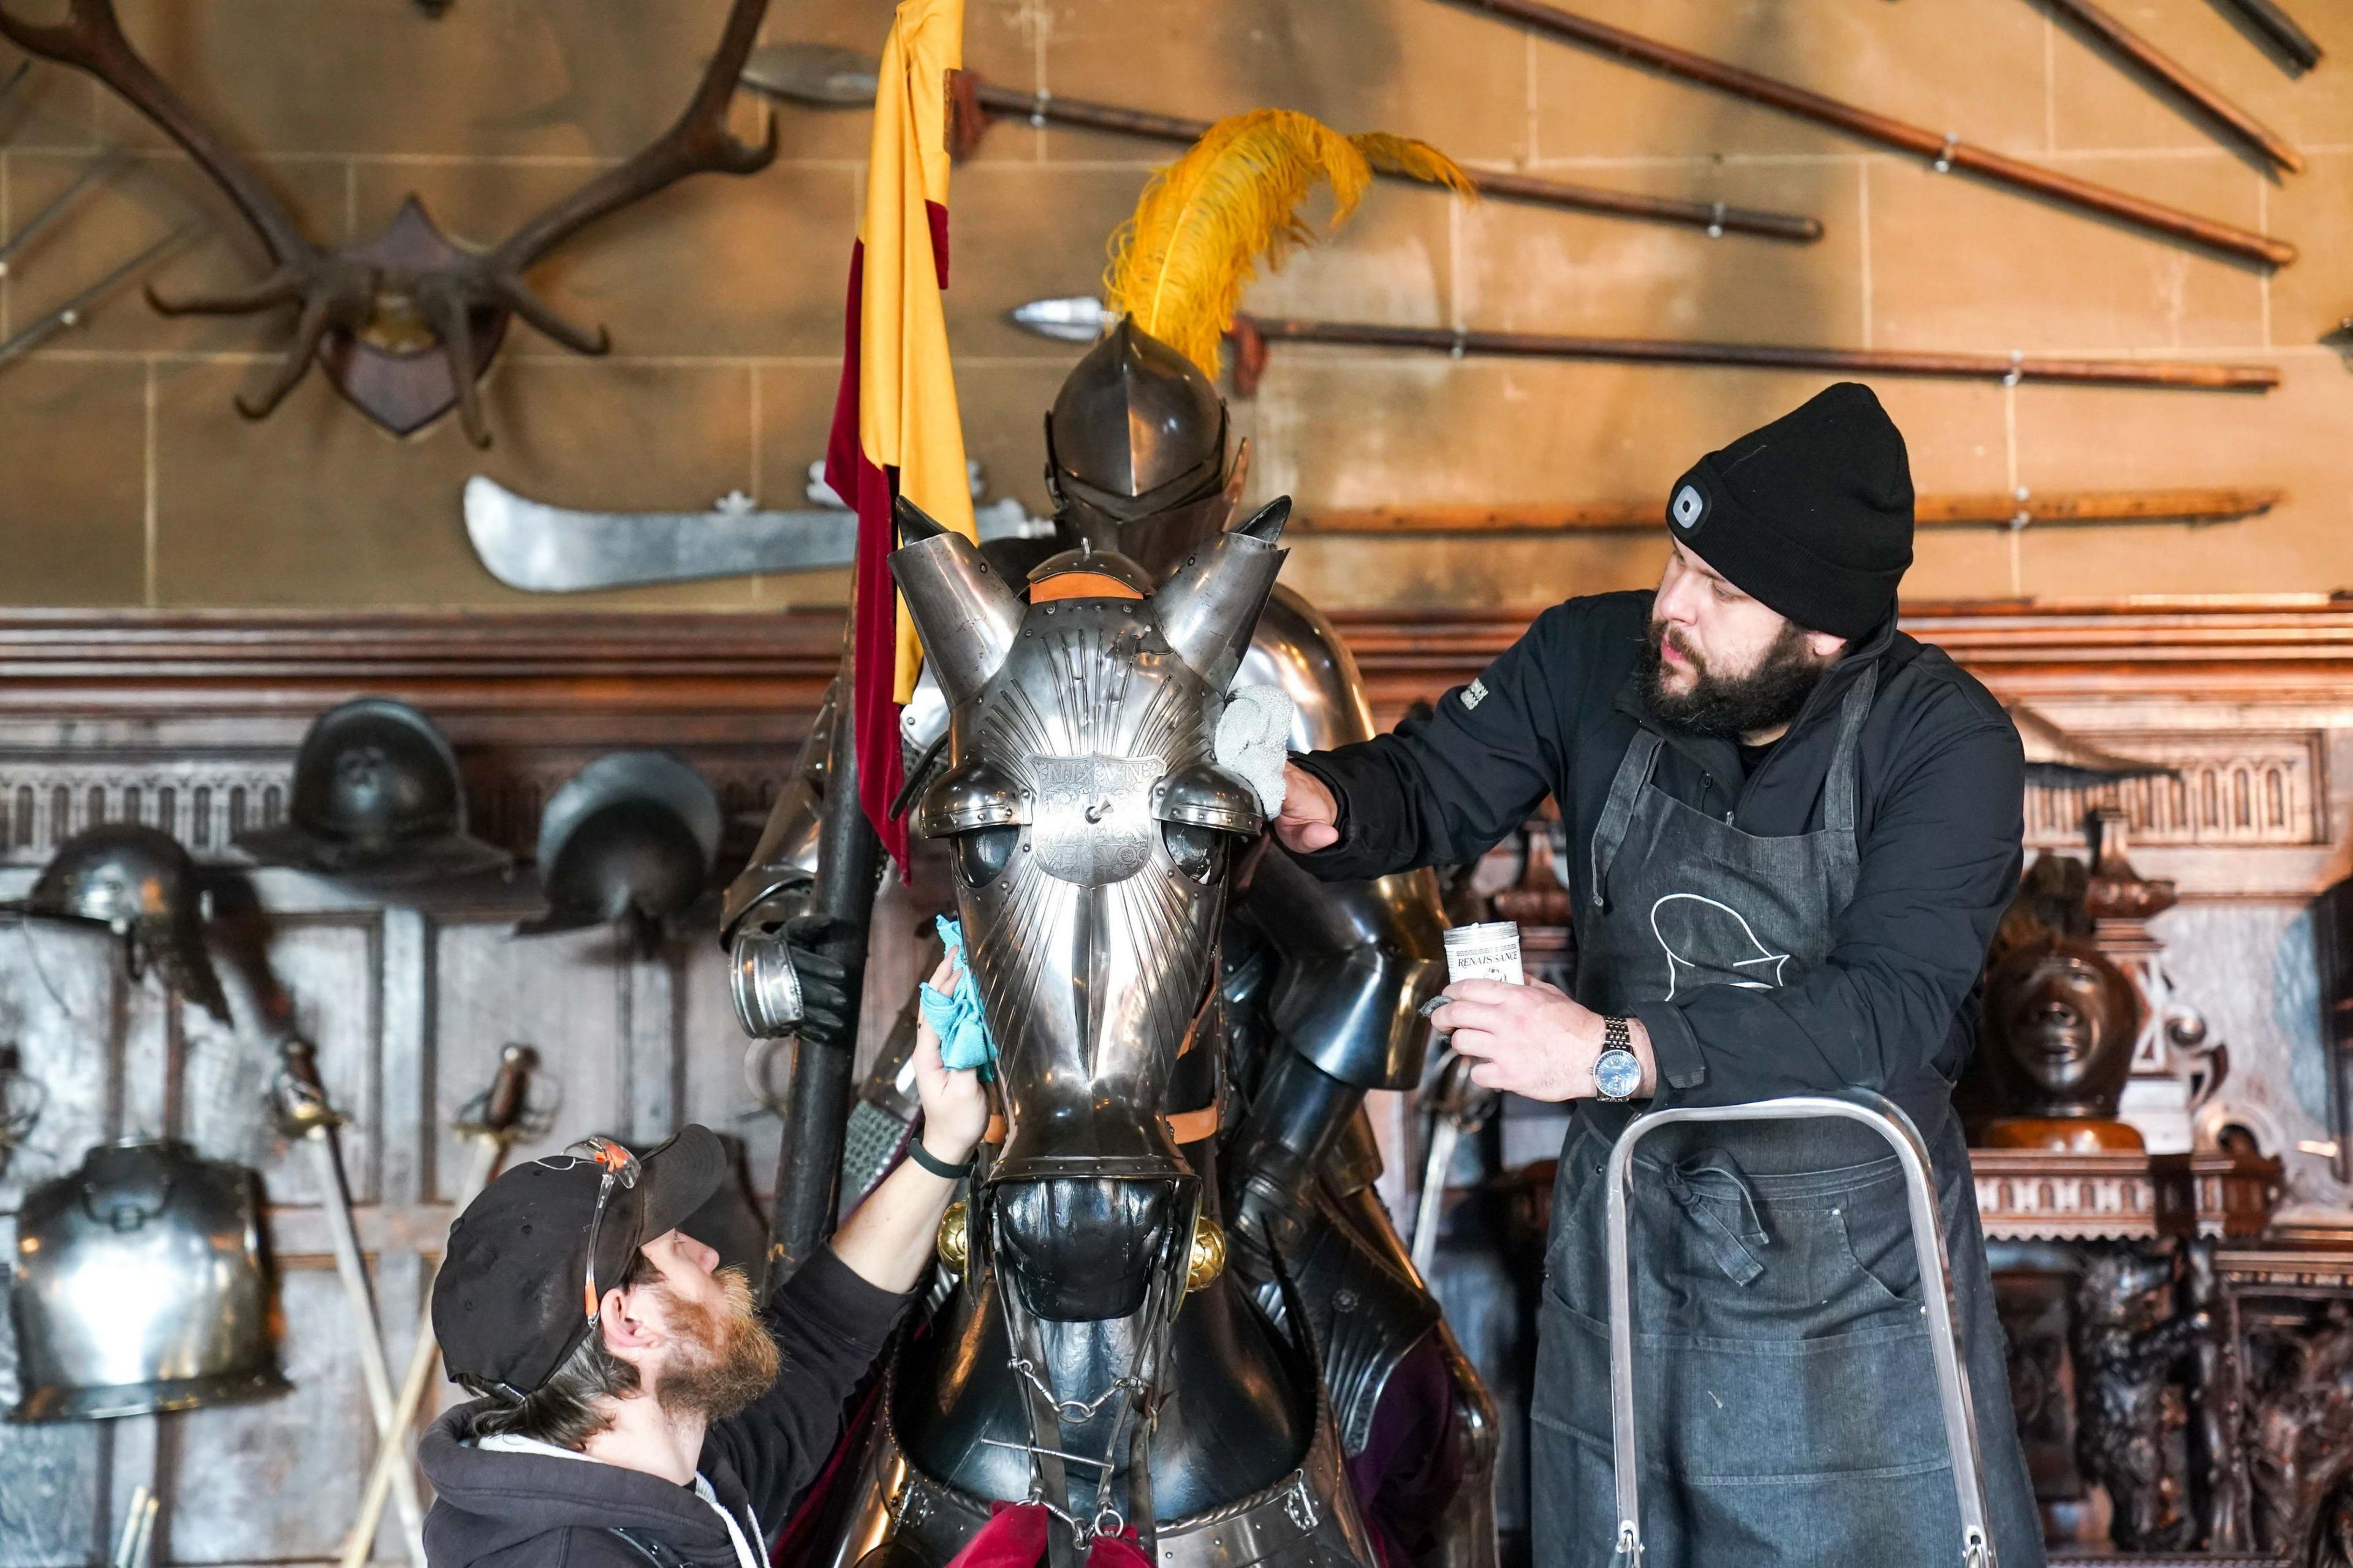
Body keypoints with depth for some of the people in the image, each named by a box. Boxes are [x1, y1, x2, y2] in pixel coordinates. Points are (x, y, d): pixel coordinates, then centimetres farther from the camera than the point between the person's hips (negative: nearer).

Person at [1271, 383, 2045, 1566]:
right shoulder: (1595, 658, -8)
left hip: (1850, 1251, -3)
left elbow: (1888, 1007, -27)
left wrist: (1620, 1055, -34)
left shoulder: (1945, 744, -19)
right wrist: (1326, 804, -25)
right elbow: (1429, 787, -1)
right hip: (1625, 1222, 3)